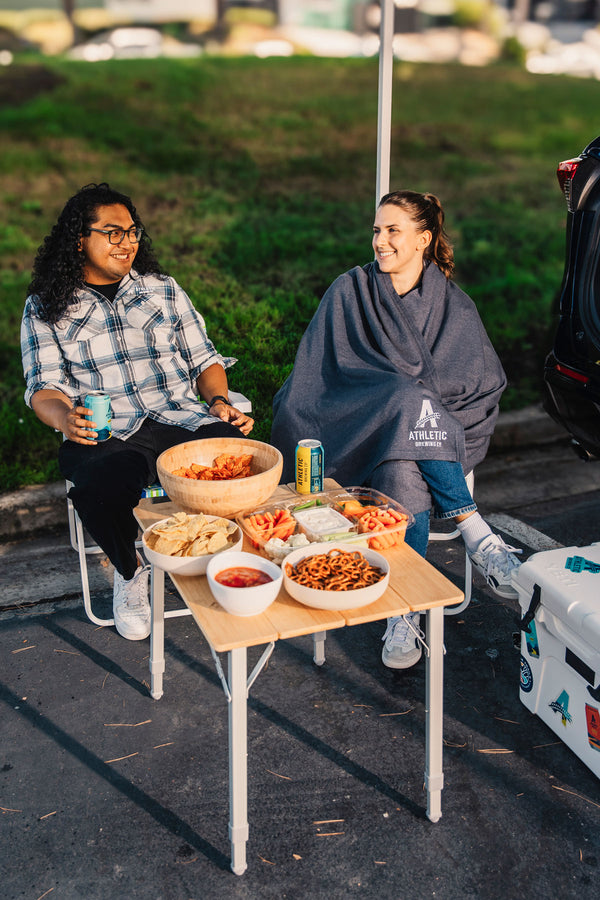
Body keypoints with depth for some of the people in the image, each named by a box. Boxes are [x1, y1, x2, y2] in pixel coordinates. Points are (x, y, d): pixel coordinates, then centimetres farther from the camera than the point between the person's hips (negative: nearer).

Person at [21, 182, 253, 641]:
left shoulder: (164, 289, 19)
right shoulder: (46, 307, 12)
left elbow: (203, 359, 19)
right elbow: (44, 386, 6)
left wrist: (220, 402, -2)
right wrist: (65, 417, -18)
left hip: (184, 420, 2)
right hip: (105, 435, -1)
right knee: (100, 488, -38)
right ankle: (131, 571, -2)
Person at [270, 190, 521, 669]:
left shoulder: (453, 305, 7)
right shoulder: (349, 292, 5)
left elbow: (485, 388, 8)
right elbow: (315, 376, 1)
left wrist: (434, 409, -9)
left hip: (439, 431, 1)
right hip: (359, 427, -1)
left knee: (405, 473, -34)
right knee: (410, 401, -34)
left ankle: (404, 612, -31)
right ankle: (478, 536, -32)